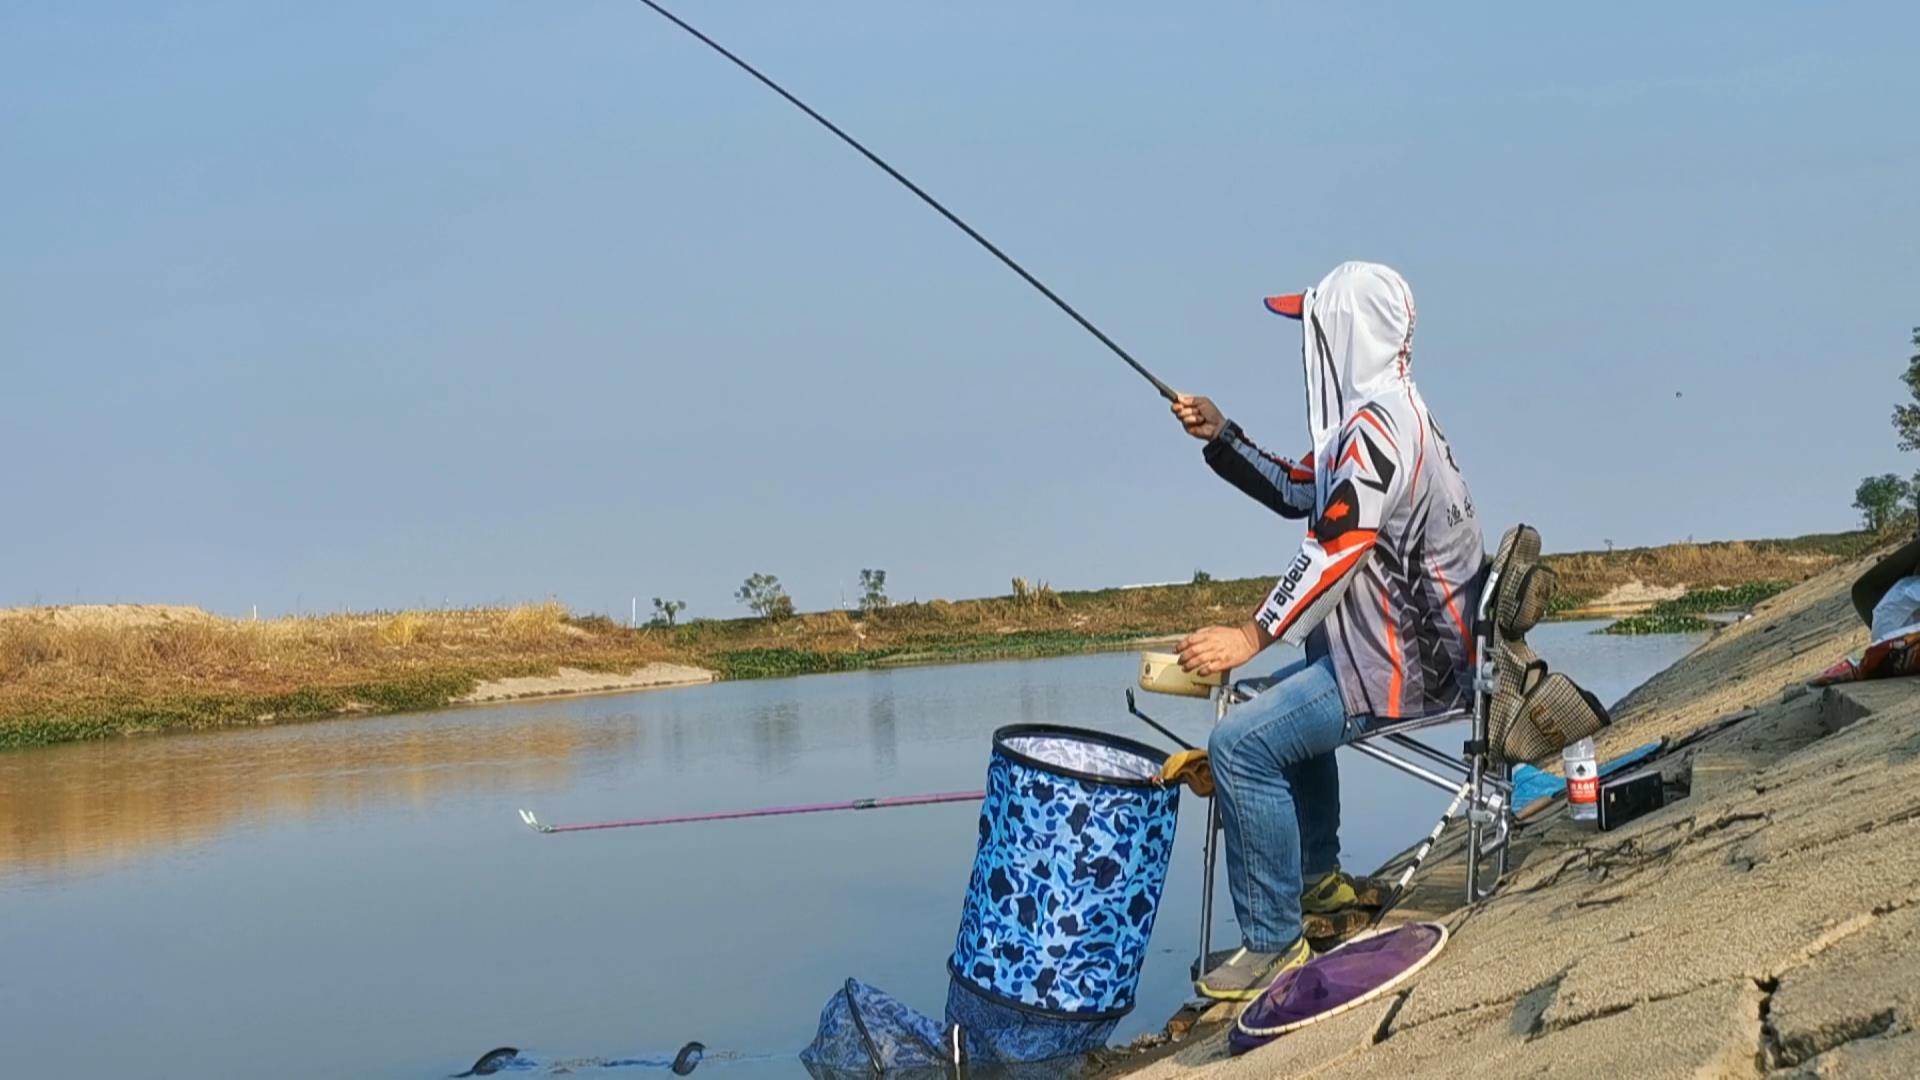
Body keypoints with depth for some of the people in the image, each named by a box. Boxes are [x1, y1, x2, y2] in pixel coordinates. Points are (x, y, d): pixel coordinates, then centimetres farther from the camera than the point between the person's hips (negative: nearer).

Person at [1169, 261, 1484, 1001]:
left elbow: (1339, 545, -28)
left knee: (1243, 744, -20)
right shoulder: (1377, 415, 14)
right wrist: (1221, 438, 13)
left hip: (1403, 662, -12)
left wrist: (1254, 635, -29)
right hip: (1408, 641, 12)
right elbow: (1297, 494, 23)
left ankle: (1272, 942, -14)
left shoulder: (1379, 424, -20)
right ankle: (1318, 879, 38)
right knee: (1283, 706, 33)